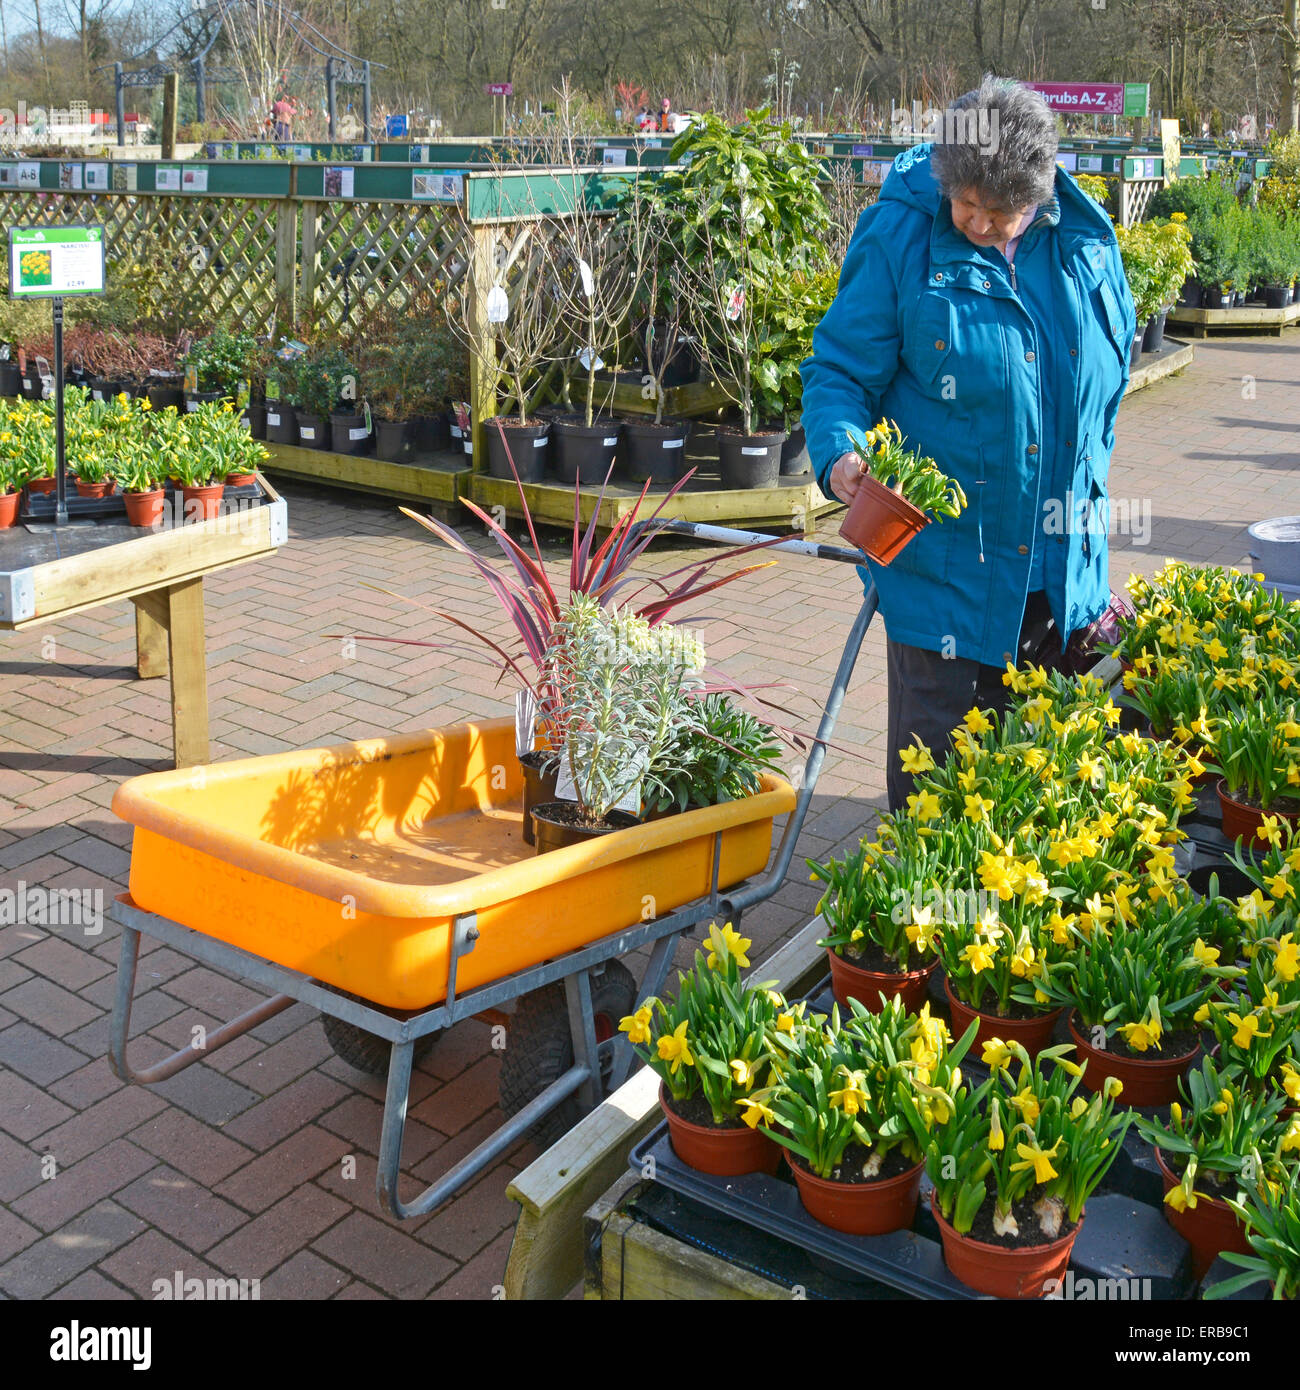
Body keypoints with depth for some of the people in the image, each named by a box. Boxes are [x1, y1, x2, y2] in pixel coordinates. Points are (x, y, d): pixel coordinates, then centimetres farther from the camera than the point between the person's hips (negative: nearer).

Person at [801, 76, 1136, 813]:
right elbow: (840, 369, -6)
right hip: (942, 552, -4)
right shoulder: (899, 239, -10)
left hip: (1060, 557, 5)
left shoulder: (1085, 238, 3)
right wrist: (840, 451, -25)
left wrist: (1087, 479, 15)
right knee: (934, 751, 2)